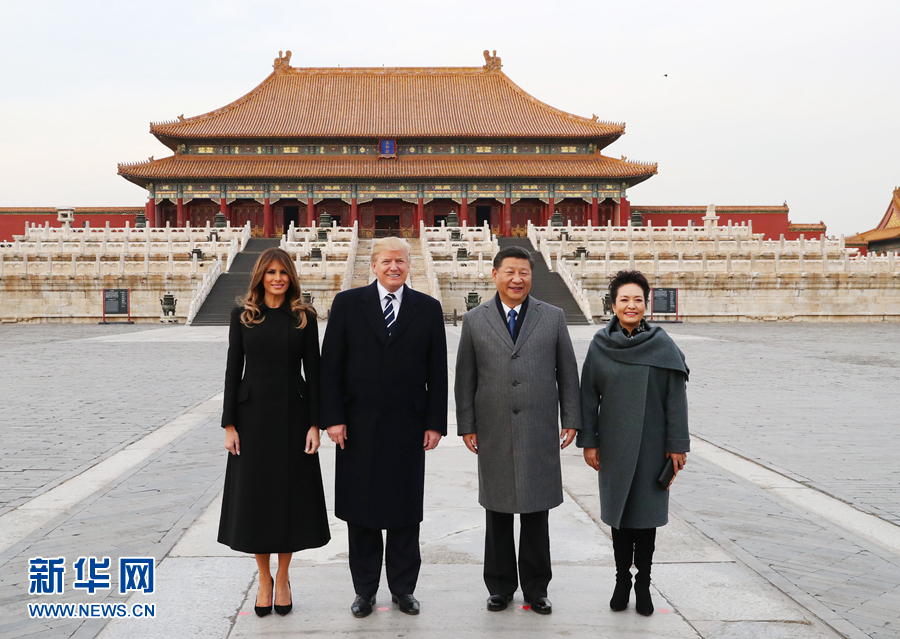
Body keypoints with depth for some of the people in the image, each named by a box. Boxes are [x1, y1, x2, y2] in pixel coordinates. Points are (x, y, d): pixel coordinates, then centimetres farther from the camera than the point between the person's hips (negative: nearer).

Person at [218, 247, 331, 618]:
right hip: (253, 415, 0)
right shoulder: (243, 315, 2)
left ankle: (283, 579, 22)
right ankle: (264, 579, 22)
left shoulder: (304, 317, 1)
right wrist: (229, 424, -3)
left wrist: (315, 424, -6)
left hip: (293, 415, 0)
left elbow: (312, 371, 0)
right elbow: (233, 369, 1)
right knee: (255, 495, 6)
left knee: (290, 494, 6)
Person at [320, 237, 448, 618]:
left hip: (408, 428, 1)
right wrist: (333, 418, -7)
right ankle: (364, 590, 22)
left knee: (405, 514, 9)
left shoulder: (428, 309, 4)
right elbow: (330, 366, 0)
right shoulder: (347, 304, 2)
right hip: (359, 426, 0)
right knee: (360, 514, 8)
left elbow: (437, 372, 4)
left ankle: (403, 589, 23)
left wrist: (435, 423, 0)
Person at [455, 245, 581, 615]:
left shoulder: (553, 317, 6)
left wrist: (571, 420, 3)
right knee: (498, 513, 9)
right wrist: (466, 426, 1)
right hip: (494, 434, 0)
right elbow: (465, 378, 5)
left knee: (537, 514, 6)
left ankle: (536, 589, 20)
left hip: (540, 432, 0)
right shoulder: (475, 321, 5)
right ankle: (500, 587, 23)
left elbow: (567, 372, 7)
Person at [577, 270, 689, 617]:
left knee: (646, 513, 6)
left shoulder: (663, 346, -5)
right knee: (619, 512, 10)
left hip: (651, 445, -1)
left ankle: (643, 583, 20)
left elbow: (676, 398, -4)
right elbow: (589, 396, 2)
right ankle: (622, 581, 23)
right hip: (614, 445, 1)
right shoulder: (600, 345, -1)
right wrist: (588, 442, 0)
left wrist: (677, 445, -6)